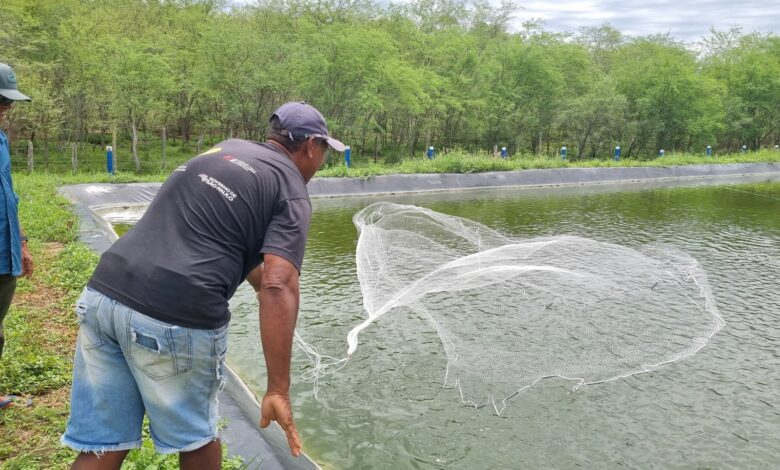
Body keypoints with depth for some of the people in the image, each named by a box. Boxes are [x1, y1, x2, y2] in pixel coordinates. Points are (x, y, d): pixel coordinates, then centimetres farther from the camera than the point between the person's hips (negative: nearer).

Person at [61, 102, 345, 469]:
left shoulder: (225, 149, 22)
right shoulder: (290, 191, 0)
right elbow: (279, 287, -14)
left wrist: (260, 283, 48)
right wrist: (278, 389, -13)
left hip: (103, 295, 7)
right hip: (174, 318, -6)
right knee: (195, 438, 19)